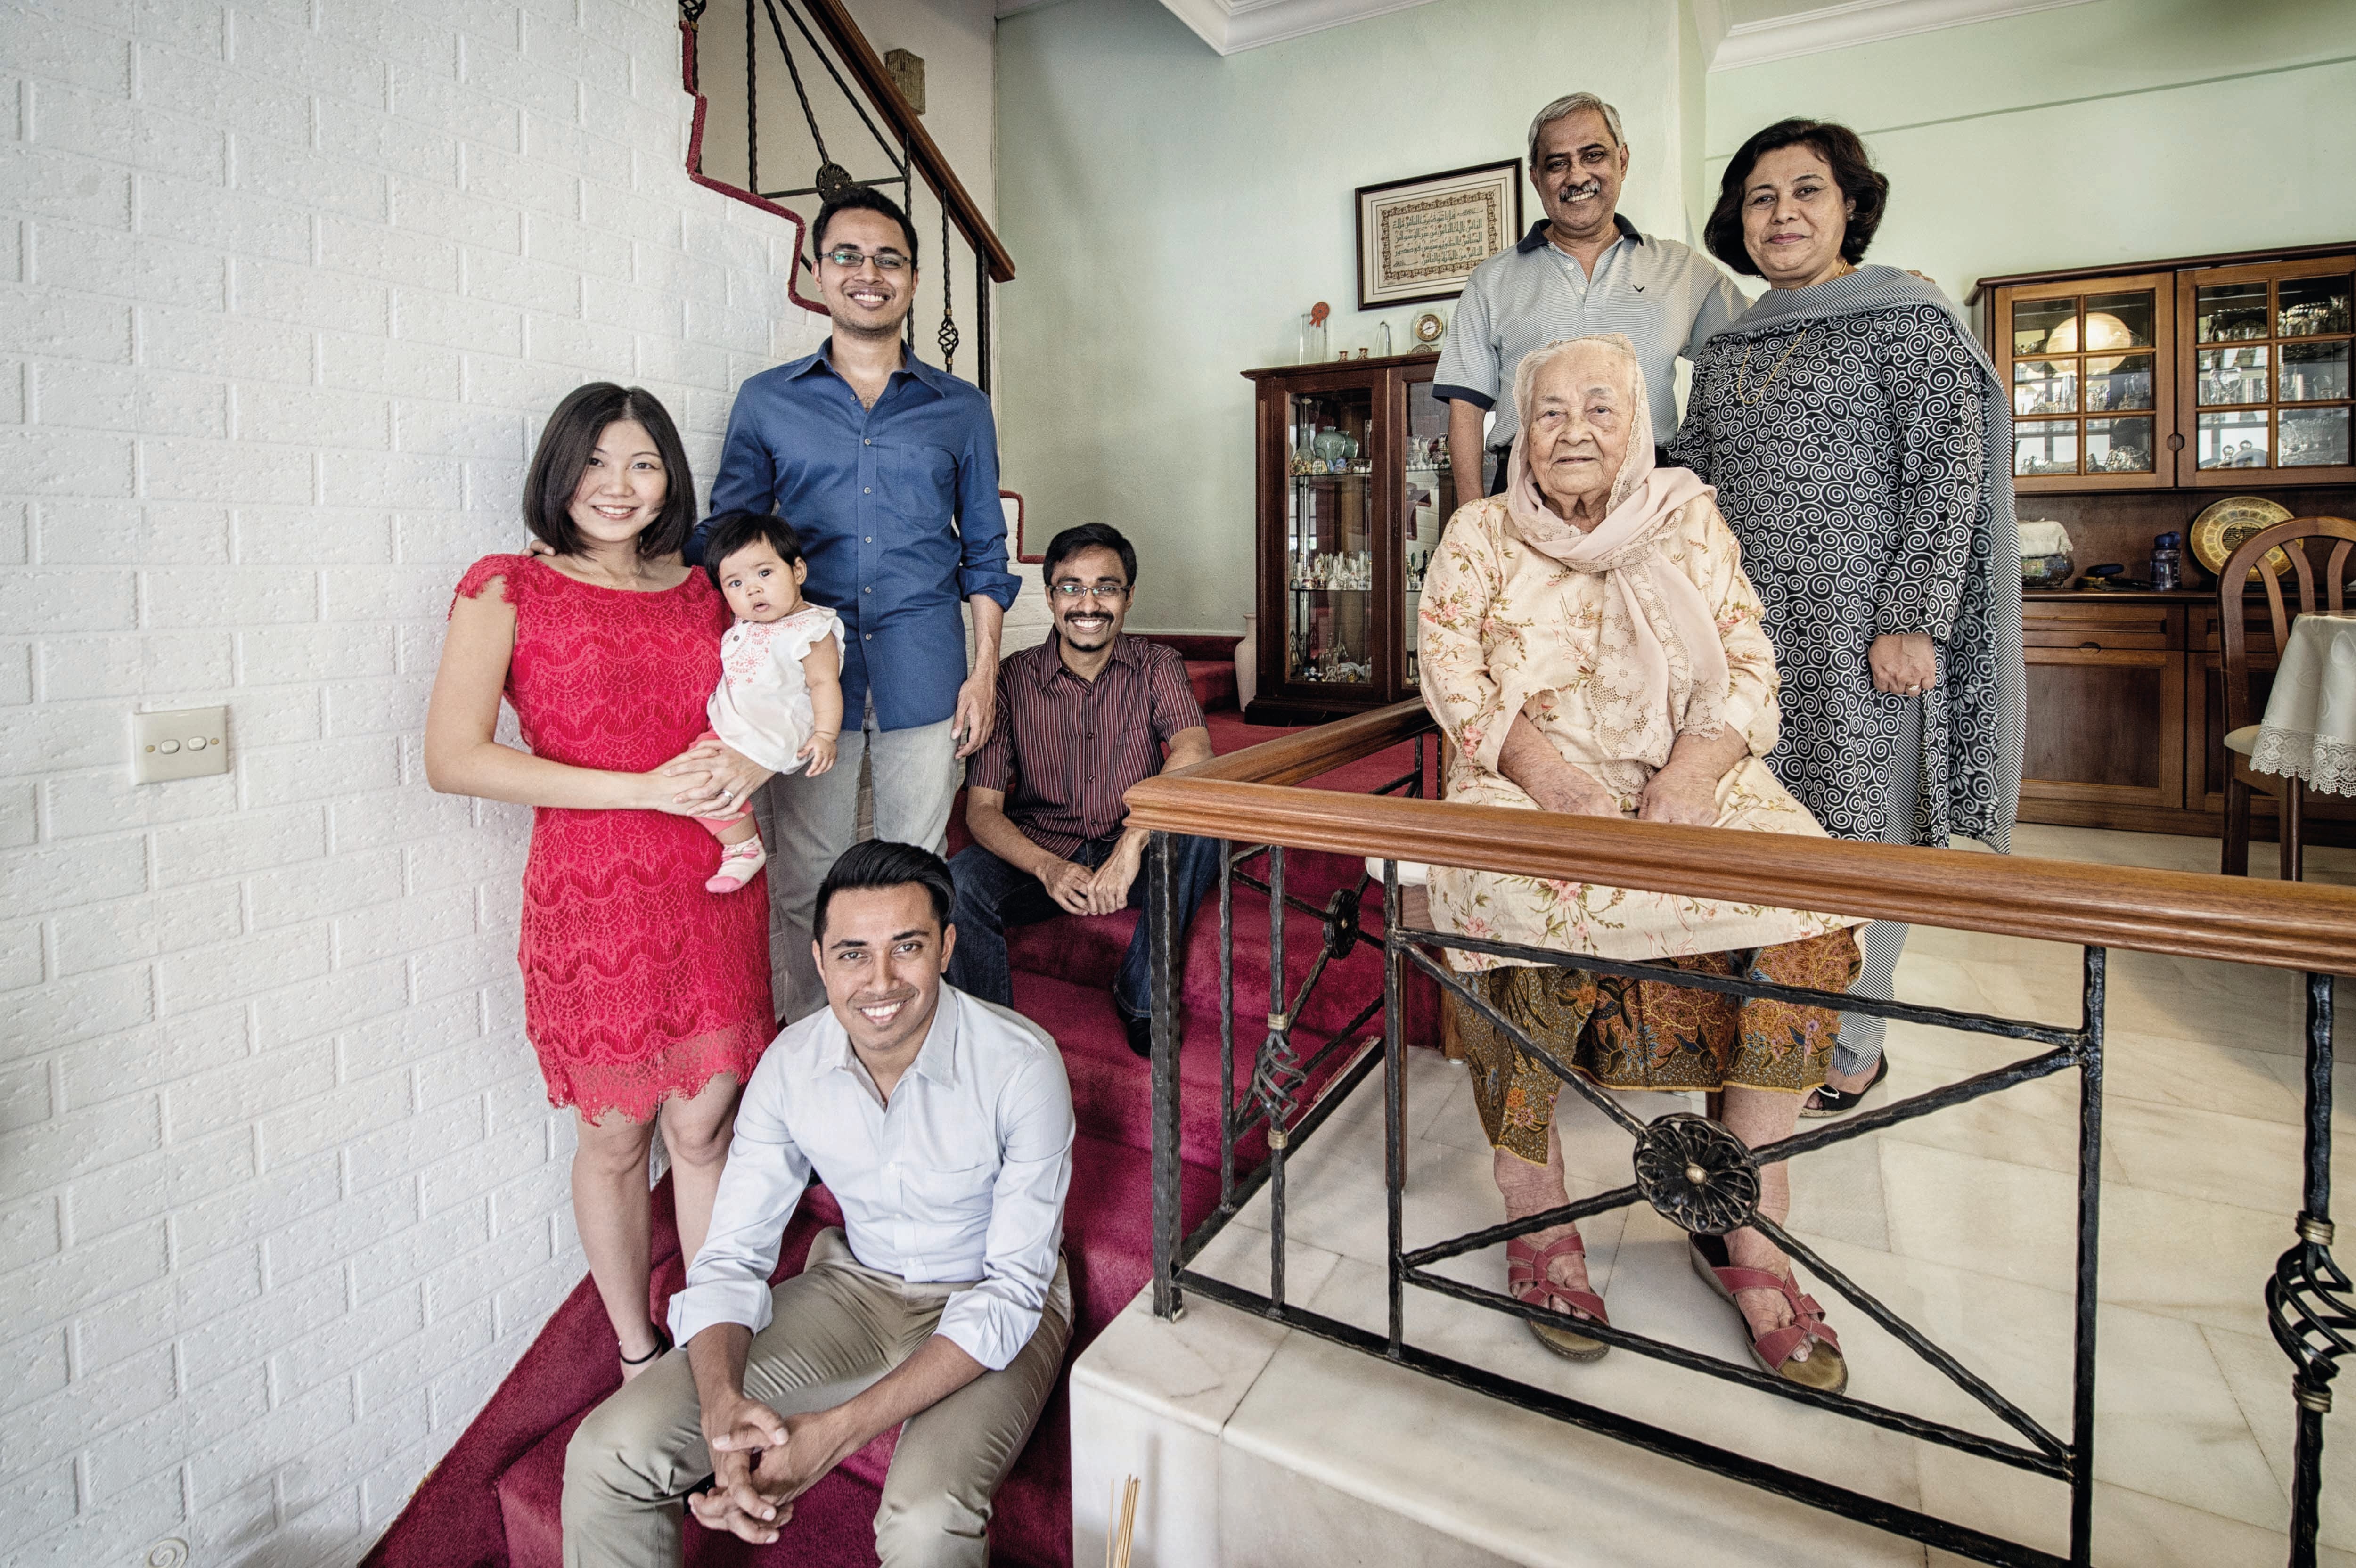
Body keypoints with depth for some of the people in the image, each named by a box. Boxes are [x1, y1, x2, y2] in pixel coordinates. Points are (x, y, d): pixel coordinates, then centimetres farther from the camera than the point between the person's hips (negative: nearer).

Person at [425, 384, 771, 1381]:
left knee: (704, 1127, 11)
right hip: (590, 896, -3)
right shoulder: (507, 590, -2)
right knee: (615, 1139, 11)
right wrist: (642, 790, -17)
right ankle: (637, 1354, 33)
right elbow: (452, 759, -12)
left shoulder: (701, 589, 11)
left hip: (711, 892, 3)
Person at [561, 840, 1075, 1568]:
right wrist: (723, 1405, -28)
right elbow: (732, 1254, -6)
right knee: (609, 1452, -11)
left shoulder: (1023, 1067, -27)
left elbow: (1015, 1291, -23)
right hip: (856, 1282, 4)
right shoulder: (791, 1064, -13)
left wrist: (838, 1430, -30)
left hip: (991, 1305, -3)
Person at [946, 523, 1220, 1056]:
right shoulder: (1013, 679, -6)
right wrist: (1048, 868, -31)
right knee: (957, 881, -30)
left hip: (1135, 856, 1)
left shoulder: (1156, 666, -4)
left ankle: (1141, 993, -9)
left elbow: (1194, 750, -25)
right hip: (1039, 854, -1)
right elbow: (982, 808, -11)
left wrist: (1131, 844, -41)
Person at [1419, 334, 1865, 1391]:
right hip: (1527, 781, -2)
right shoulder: (1480, 534, 11)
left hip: (1684, 780, 2)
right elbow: (1451, 674, -2)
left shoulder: (1690, 524, 15)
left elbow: (1749, 669, 7)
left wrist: (1694, 769, -15)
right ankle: (1536, 1210, -20)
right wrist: (1547, 769, -20)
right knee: (1499, 892, -35)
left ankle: (1749, 1226, -16)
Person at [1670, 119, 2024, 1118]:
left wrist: (1911, 623, -16)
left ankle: (1850, 1049, 15)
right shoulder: (1728, 348, 17)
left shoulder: (1907, 321, -1)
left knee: (1854, 833, 1)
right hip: (1746, 637, 5)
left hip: (1861, 637, -5)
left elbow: (1949, 475, -8)